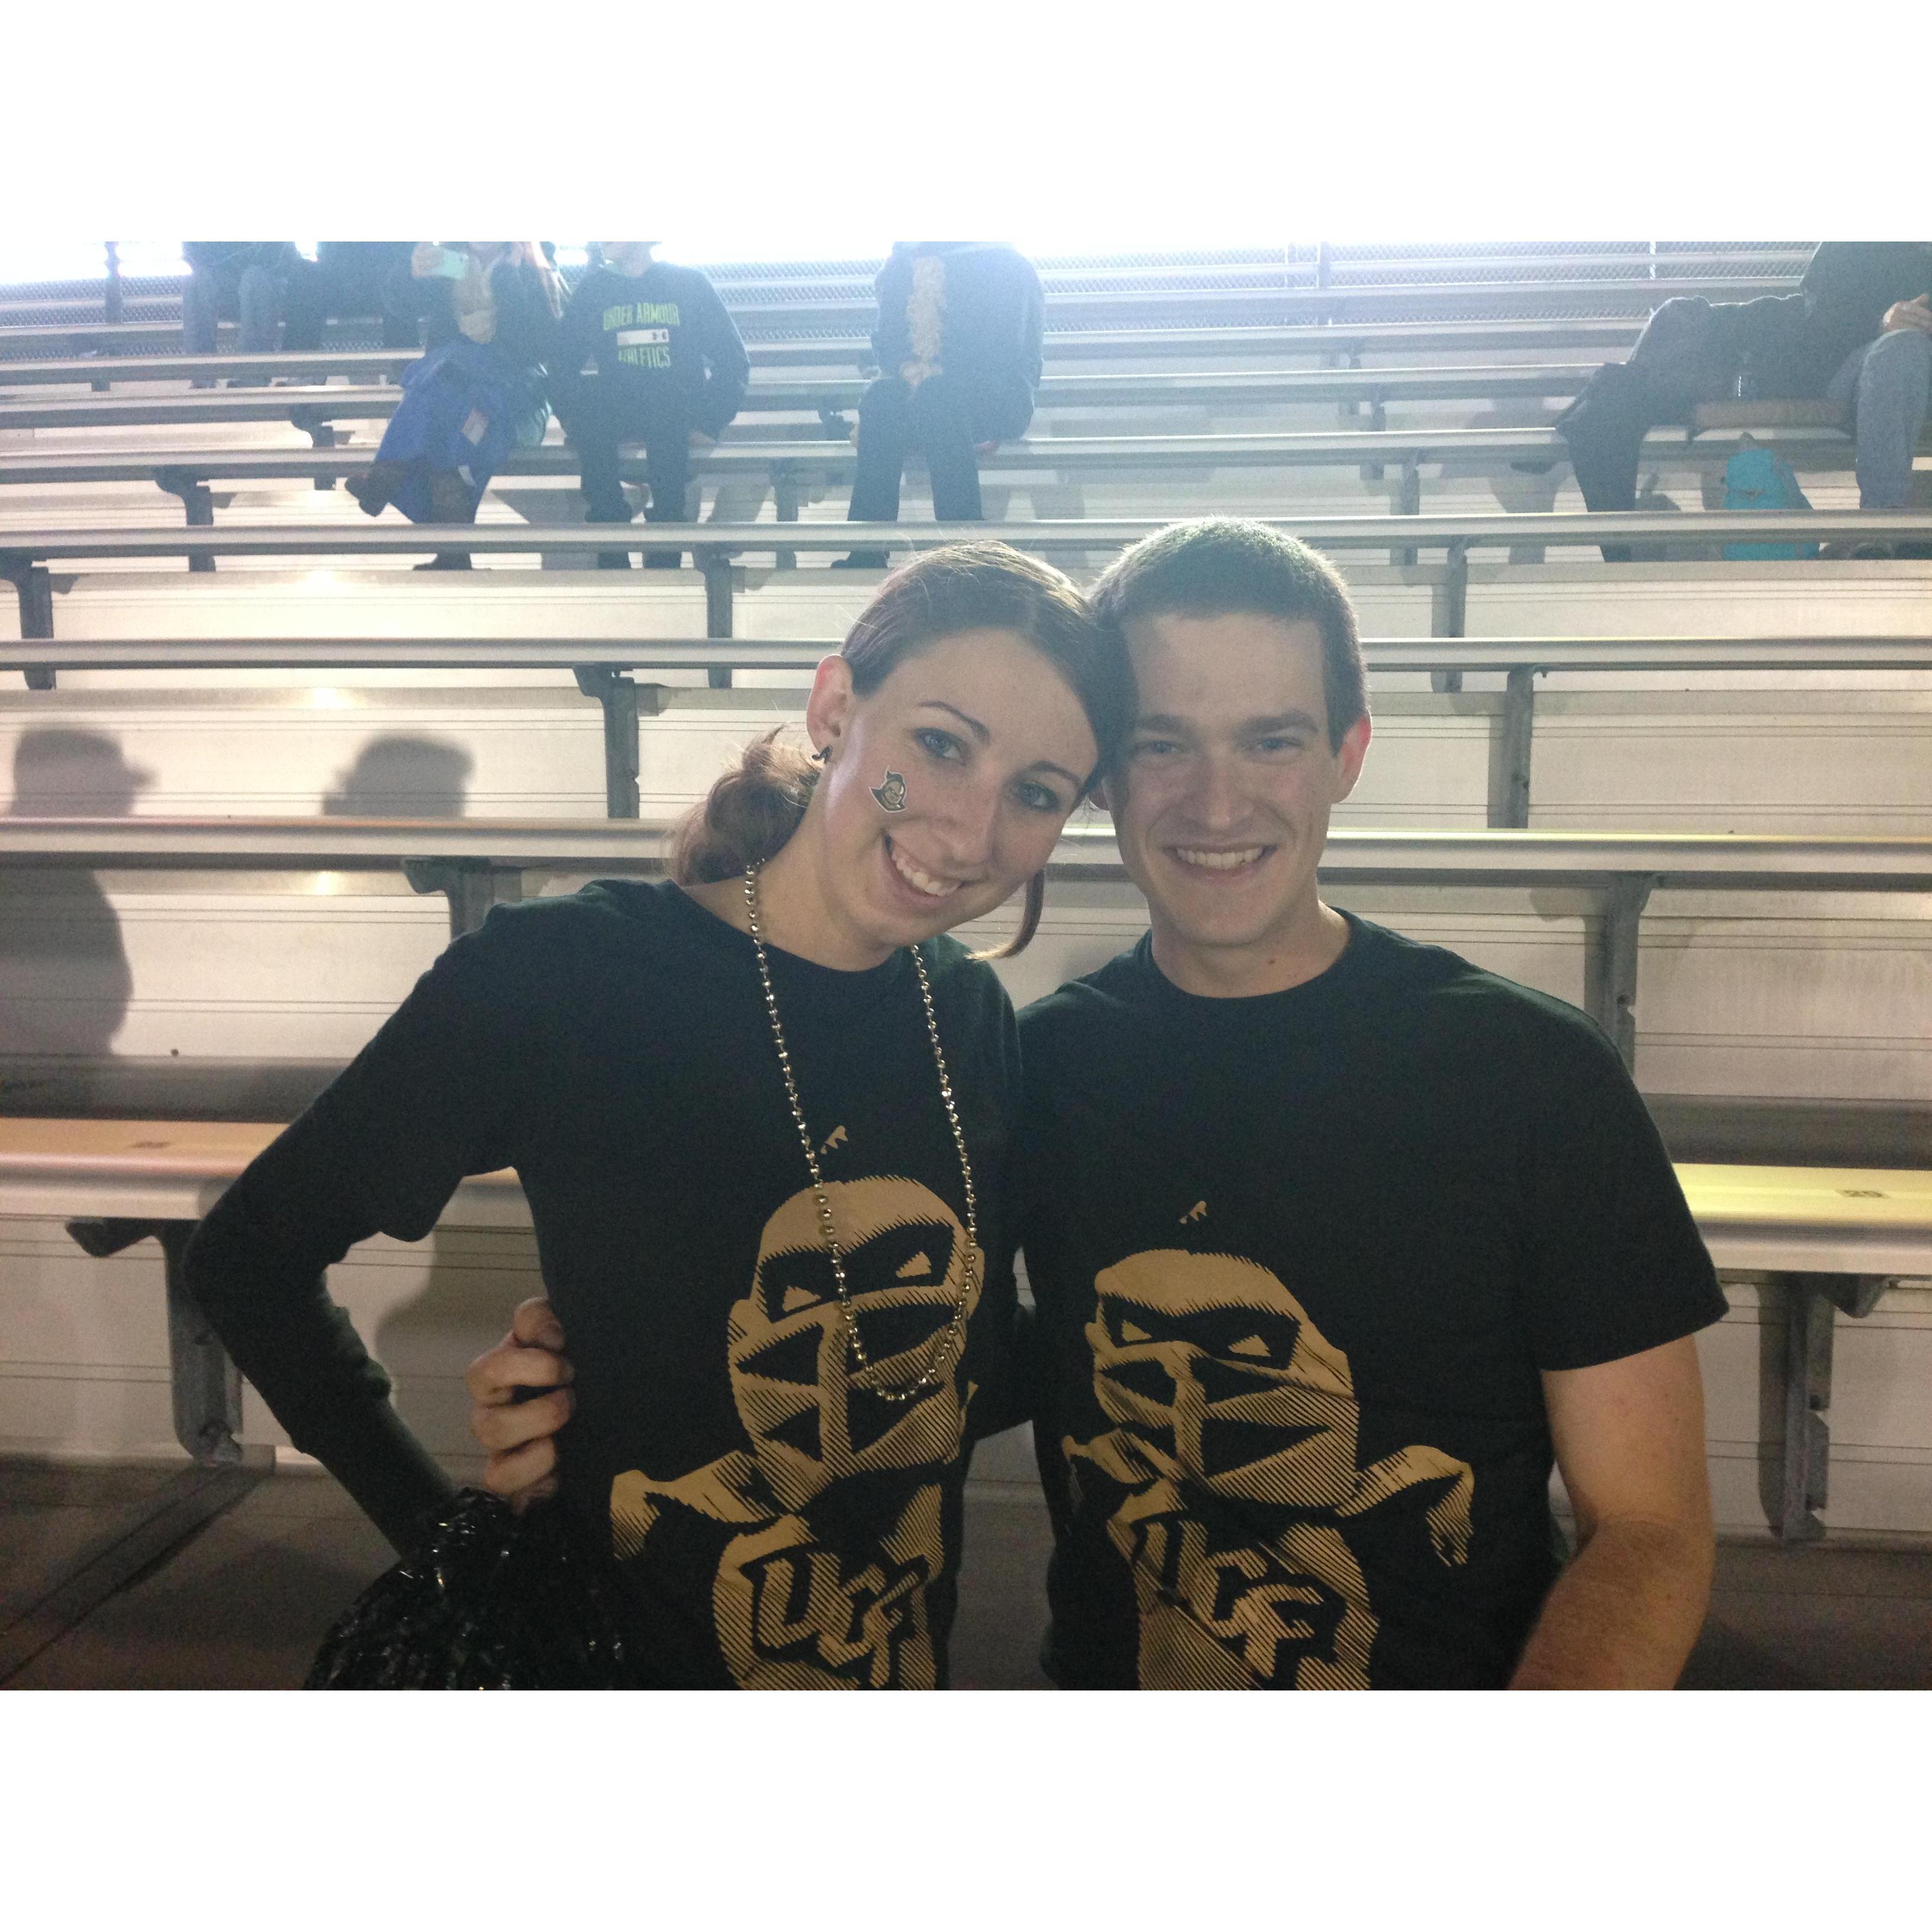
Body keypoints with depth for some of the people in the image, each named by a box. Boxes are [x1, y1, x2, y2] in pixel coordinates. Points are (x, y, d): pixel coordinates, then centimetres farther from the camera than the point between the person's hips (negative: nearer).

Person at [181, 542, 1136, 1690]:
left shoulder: (974, 1018, -7)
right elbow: (250, 1257, -11)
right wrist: (446, 1532, -12)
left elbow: (984, 1363, 4)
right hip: (615, 1659, -4)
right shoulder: (564, 976, -22)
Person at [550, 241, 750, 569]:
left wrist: (710, 423, -9)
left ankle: (663, 564, -29)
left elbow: (734, 362, 2)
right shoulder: (593, 289, 11)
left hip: (679, 410, -1)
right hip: (616, 413, 1)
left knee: (666, 423, -35)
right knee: (589, 422, -31)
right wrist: (573, 418, -11)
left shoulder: (689, 284, 5)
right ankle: (613, 560, -28)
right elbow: (564, 363, 7)